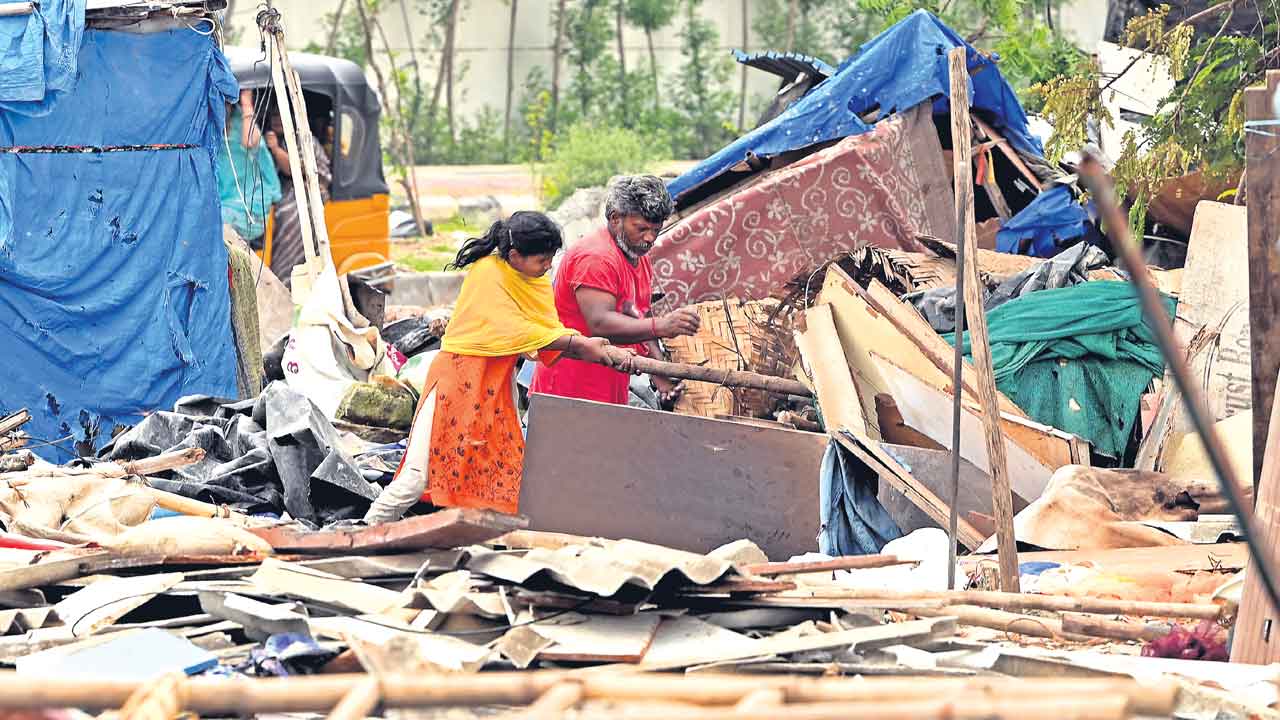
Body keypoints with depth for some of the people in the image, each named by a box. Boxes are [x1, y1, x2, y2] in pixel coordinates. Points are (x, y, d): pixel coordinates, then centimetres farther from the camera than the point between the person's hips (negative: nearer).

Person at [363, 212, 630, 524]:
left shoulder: (537, 282, 6)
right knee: (417, 477, -10)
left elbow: (551, 337, 0)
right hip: (457, 381, -7)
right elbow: (517, 332, -22)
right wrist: (578, 343, -22)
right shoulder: (487, 272, -16)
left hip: (495, 388, 7)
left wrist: (605, 353, -15)